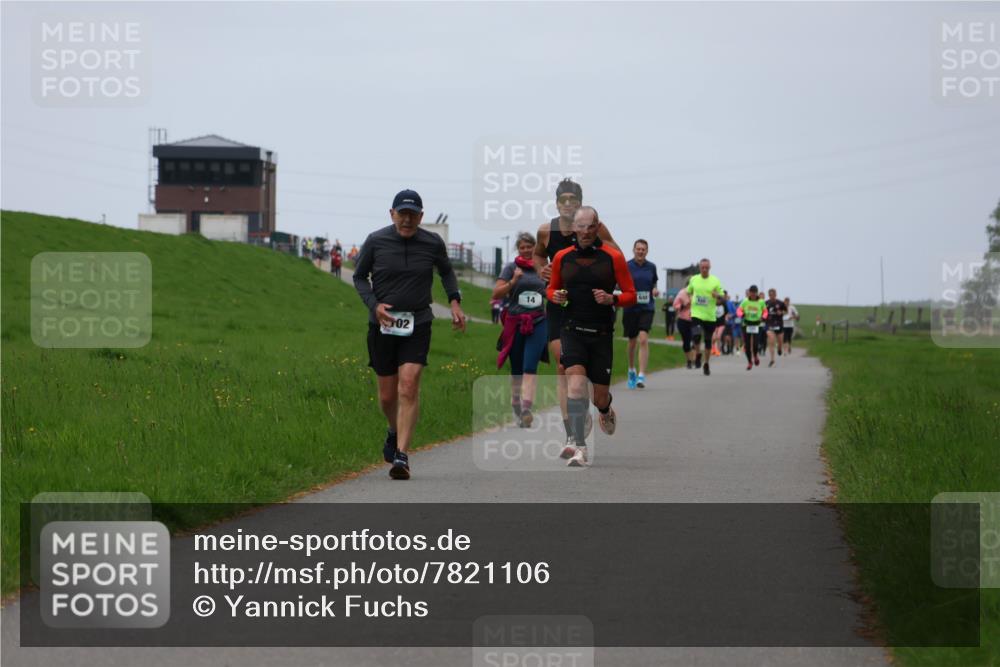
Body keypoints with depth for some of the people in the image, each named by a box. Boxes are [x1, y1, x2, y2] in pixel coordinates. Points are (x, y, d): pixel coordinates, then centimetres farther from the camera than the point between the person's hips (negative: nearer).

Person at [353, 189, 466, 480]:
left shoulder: (432, 243, 0)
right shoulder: (376, 241, -3)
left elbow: (446, 271, 19)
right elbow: (359, 276, 8)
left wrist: (454, 301, 4)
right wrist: (374, 305, -9)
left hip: (417, 324, -1)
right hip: (382, 325, 1)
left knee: (409, 385, -18)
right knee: (387, 395, 8)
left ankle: (401, 455, -19)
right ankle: (395, 431, 42)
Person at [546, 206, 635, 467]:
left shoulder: (613, 257, -2)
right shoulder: (562, 257, 4)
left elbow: (631, 295, 1)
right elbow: (551, 288, 18)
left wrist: (611, 299, -19)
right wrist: (555, 296, -5)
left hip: (601, 334, 0)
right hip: (572, 330, 0)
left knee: (600, 397, 9)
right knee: (575, 384, -21)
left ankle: (606, 411, 47)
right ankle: (579, 447, -23)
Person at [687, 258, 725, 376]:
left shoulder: (715, 281, 1)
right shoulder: (693, 279, 5)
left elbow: (722, 297, 4)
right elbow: (688, 292, 21)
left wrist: (717, 295, -18)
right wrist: (689, 301, 3)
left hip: (710, 316, 0)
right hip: (696, 314, 0)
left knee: (708, 340, 8)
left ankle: (706, 364, 22)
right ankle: (698, 354, 3)